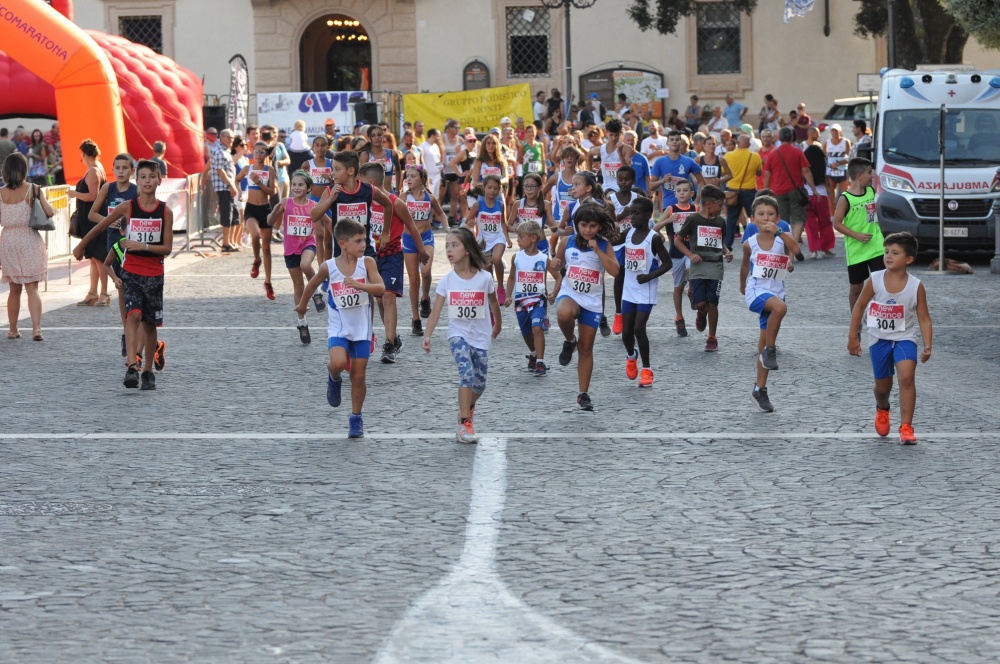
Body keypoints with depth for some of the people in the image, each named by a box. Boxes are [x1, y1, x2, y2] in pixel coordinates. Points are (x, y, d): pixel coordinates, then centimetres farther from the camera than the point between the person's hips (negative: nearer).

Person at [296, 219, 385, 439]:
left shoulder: (367, 262, -10)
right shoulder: (328, 267, -10)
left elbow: (381, 288, -21)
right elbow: (312, 285, 10)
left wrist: (360, 285, -38)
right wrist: (302, 305, 25)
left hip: (361, 329, 1)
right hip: (338, 328, -1)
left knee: (358, 376, 5)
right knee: (338, 363, -26)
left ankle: (356, 419, 23)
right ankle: (334, 380, 10)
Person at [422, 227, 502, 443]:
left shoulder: (485, 277, -9)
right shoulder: (447, 281, -6)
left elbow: (494, 305, 7)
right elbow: (436, 311, -8)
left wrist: (497, 327, 20)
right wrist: (427, 335, -21)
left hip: (480, 337, 1)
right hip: (458, 334, -1)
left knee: (480, 384, 8)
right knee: (467, 373, -23)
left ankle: (467, 408, 41)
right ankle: (465, 425, -21)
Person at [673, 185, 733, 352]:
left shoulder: (720, 222, 9)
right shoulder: (693, 220, -3)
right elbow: (677, 240, 2)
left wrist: (727, 252, 4)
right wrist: (690, 255, -10)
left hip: (716, 268, 3)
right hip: (698, 268, -3)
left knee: (712, 303, -1)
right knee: (699, 303, -9)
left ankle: (712, 338, 11)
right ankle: (702, 314, 28)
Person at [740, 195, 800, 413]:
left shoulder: (782, 238, -5)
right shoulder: (750, 244, -2)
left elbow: (799, 253, -25)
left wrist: (779, 232, -30)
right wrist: (742, 286, 28)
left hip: (775, 293, 2)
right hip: (756, 292, -2)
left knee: (764, 343, 9)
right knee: (780, 306, -35)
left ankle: (760, 389, 19)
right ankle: (770, 350, -20)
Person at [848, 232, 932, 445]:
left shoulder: (916, 286, -13)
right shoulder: (874, 280, -11)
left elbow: (924, 319, -8)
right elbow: (859, 306, 0)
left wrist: (927, 346, -19)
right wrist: (853, 337, 0)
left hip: (904, 338, -2)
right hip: (879, 339, 2)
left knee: (906, 377, -23)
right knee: (882, 385, 14)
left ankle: (906, 427, -17)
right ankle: (882, 410, 50)